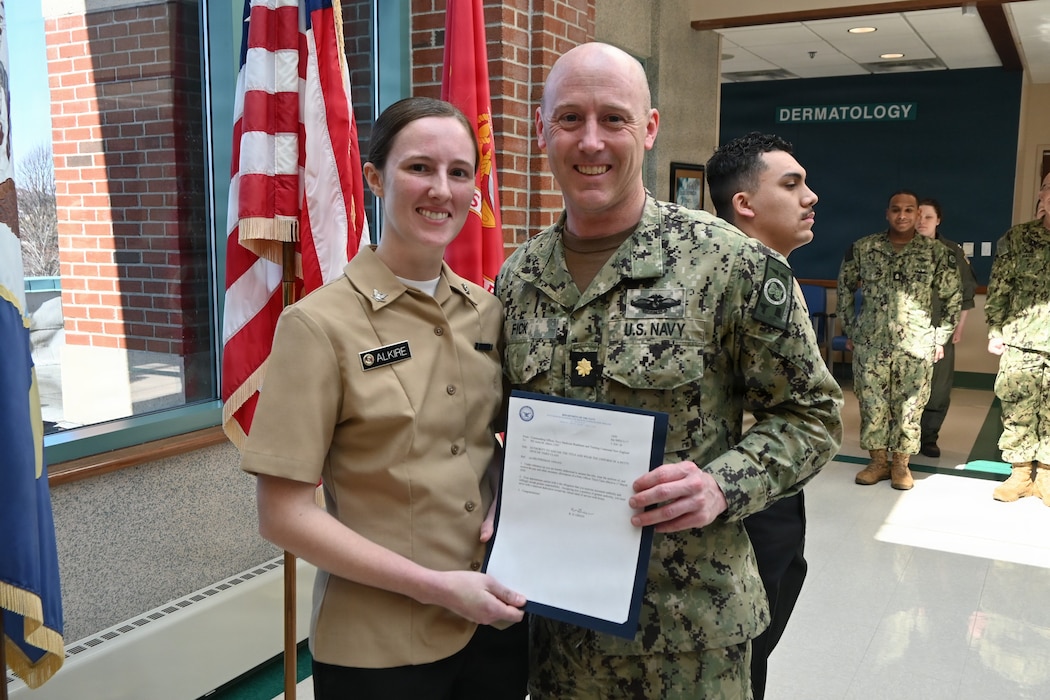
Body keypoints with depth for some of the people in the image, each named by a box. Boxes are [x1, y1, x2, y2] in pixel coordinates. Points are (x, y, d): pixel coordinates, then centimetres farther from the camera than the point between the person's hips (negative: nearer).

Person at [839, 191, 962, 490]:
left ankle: (901, 463, 19)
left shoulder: (937, 253, -1)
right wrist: (849, 330, 10)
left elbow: (953, 298, 7)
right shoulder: (862, 248, 1)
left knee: (909, 406, 5)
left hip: (916, 346, -1)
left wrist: (941, 338, 4)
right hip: (870, 343, 1)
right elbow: (844, 287, 12)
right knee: (872, 403, 5)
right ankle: (878, 461, 19)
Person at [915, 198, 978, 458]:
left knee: (938, 388, 2)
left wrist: (959, 326, 4)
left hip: (941, 331, 1)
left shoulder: (953, 251, 5)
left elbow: (967, 291, 8)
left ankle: (928, 437, 13)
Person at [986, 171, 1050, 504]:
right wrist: (994, 331, 0)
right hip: (1019, 343, 0)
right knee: (1017, 411, 5)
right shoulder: (1017, 238, 3)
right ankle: (1021, 473, 17)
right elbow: (998, 289, 4)